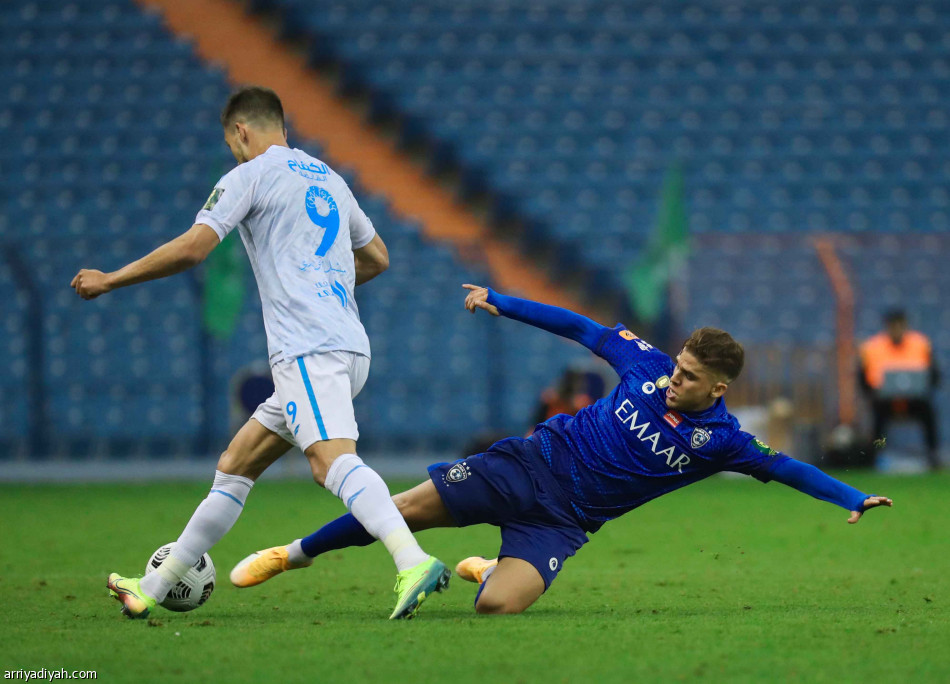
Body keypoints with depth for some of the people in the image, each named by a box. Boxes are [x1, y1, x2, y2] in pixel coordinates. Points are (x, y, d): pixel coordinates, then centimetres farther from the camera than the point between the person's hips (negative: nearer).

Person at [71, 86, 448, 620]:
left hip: (306, 349, -9)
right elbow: (378, 259, 32)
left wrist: (109, 280, 2)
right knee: (235, 467, 15)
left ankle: (414, 562, -47)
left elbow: (192, 249, -9)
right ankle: (153, 590, 21)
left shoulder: (250, 176, 0)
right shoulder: (330, 179, 23)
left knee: (333, 460, -26)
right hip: (350, 347, 9)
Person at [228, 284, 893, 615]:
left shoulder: (719, 439, -7)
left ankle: (490, 569, 15)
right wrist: (503, 302, 9)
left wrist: (852, 497, -19)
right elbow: (583, 329, 7)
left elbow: (783, 465, -7)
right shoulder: (649, 365, -2)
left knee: (496, 605, -25)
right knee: (407, 509, -12)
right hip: (532, 464, 1)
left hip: (564, 520, -1)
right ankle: (296, 553, 10)